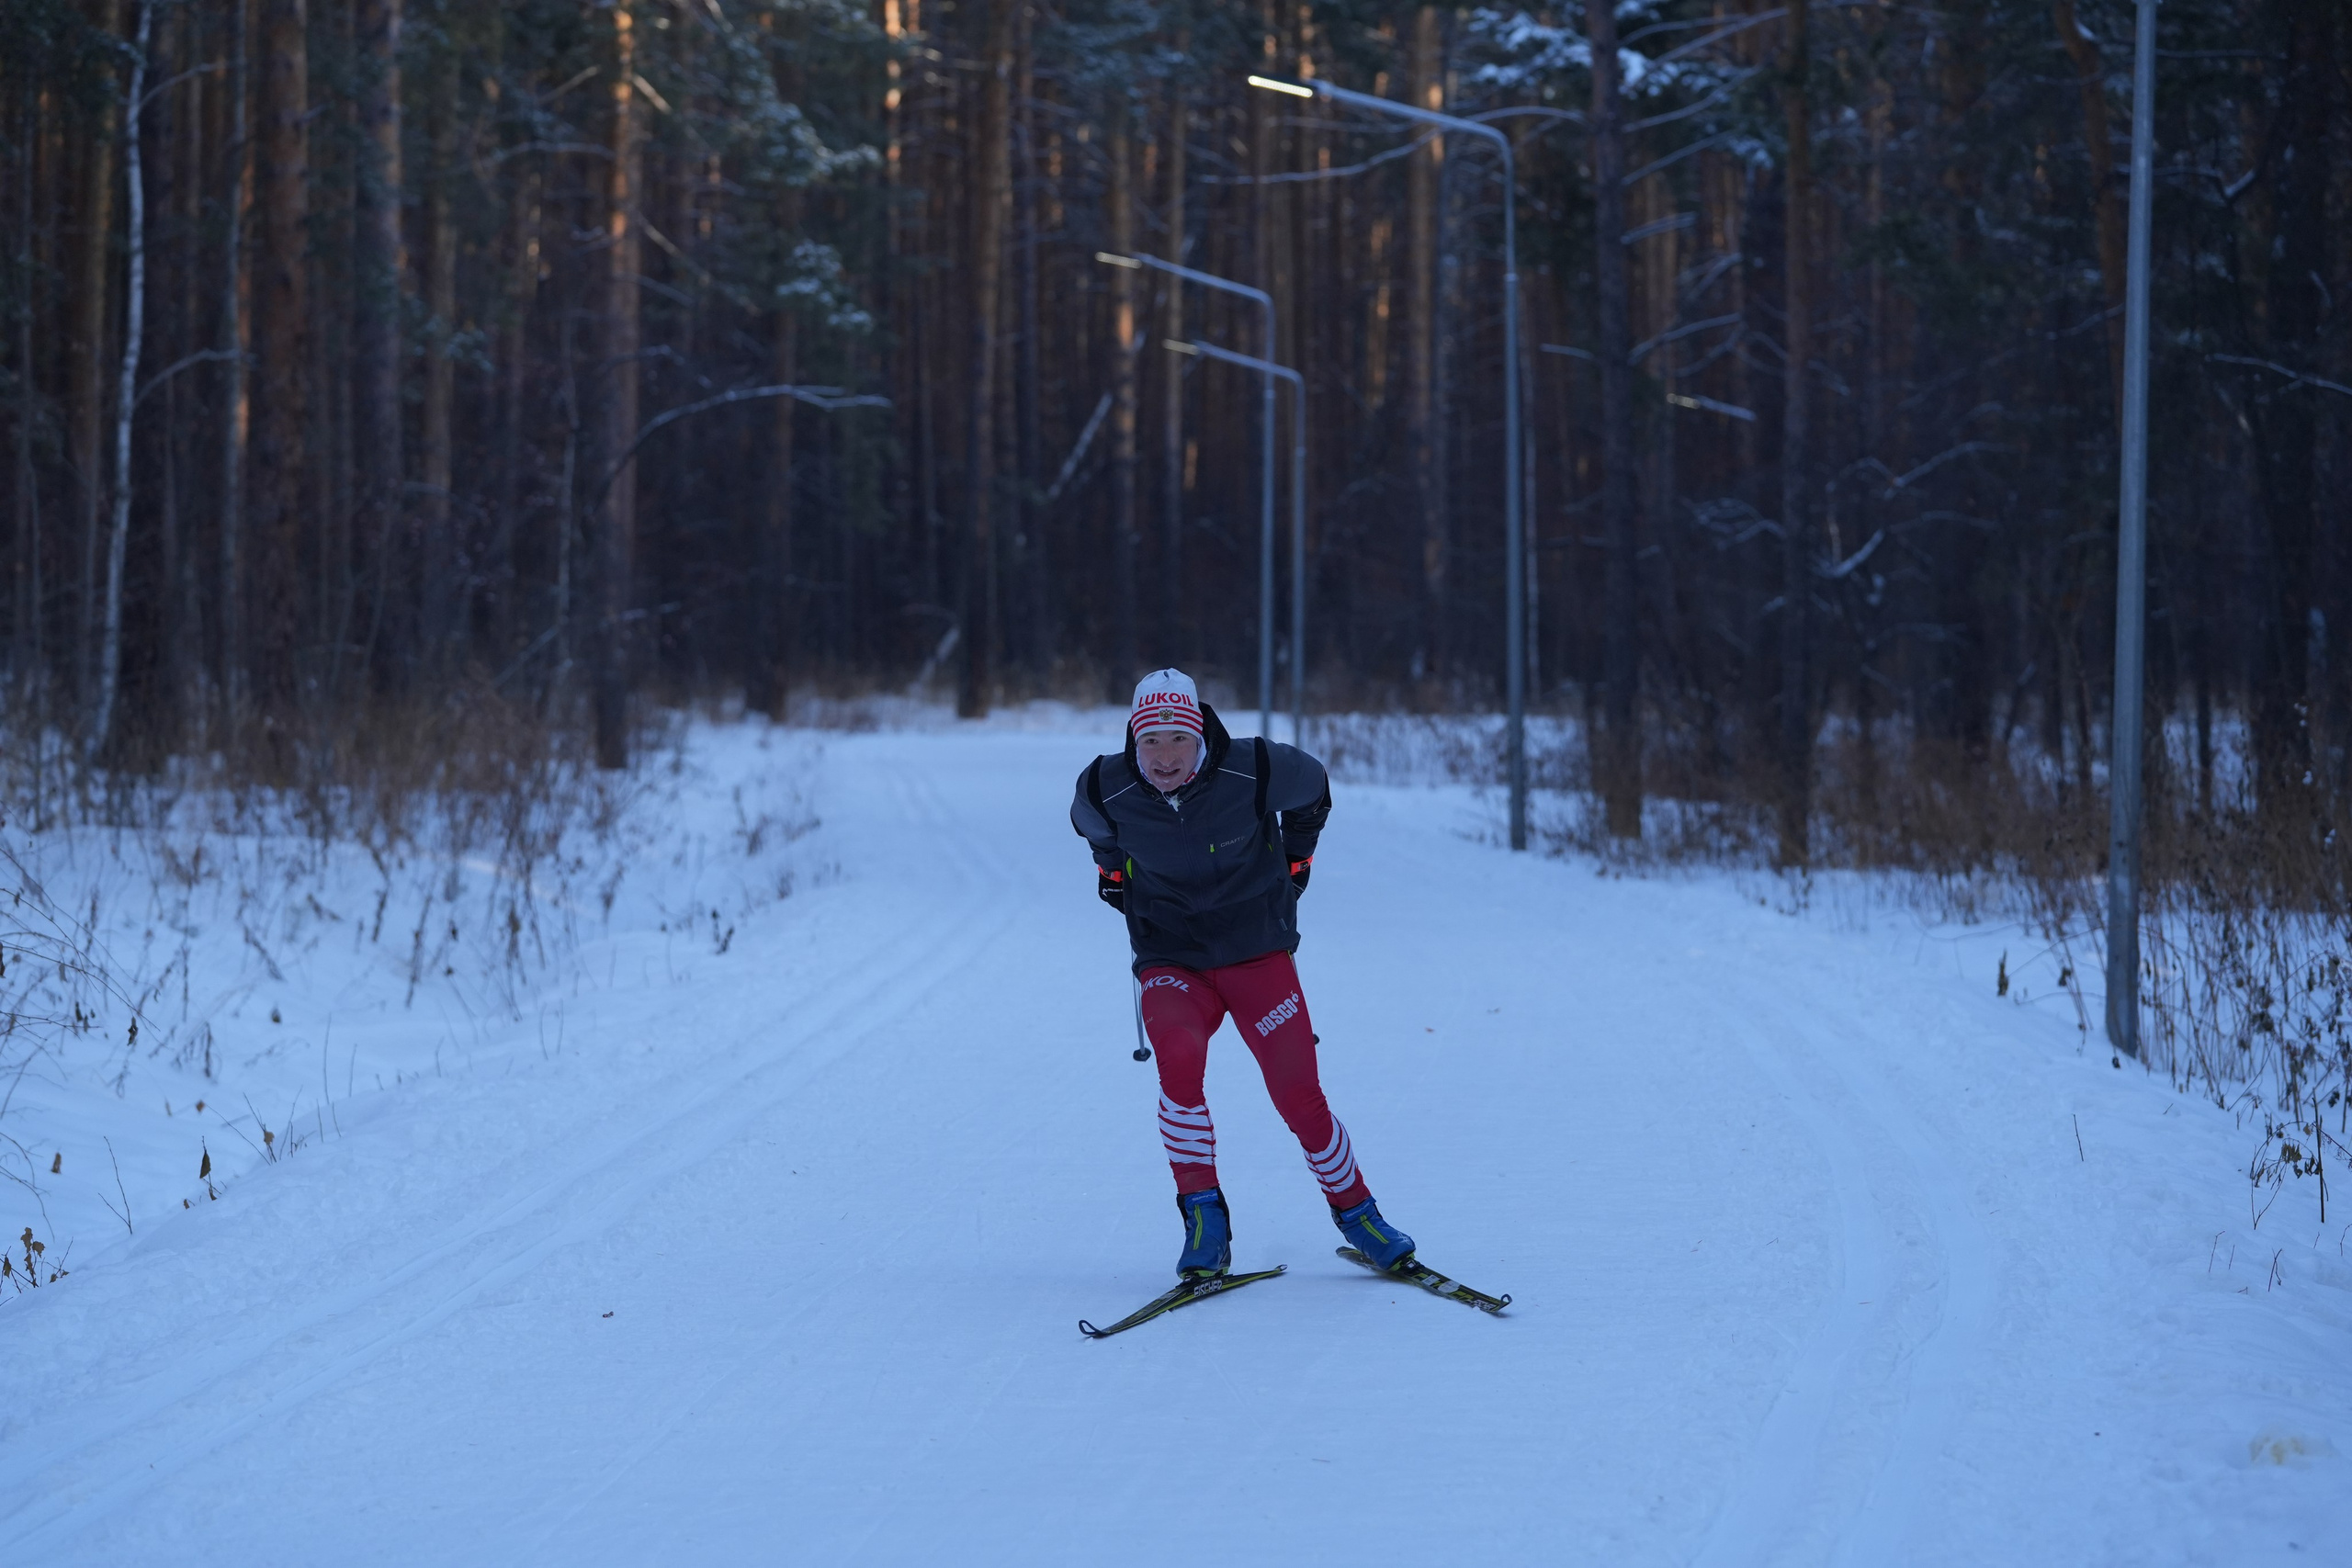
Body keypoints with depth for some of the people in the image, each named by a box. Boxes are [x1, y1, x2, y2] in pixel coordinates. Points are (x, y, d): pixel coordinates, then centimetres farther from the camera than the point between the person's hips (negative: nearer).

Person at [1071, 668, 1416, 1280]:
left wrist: (1295, 858, 14)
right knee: (1178, 1058, -30)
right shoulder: (1106, 790, -12)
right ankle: (1203, 1220, -18)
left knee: (1300, 1096, -9)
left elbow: (1313, 788, 8)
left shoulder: (1253, 771, -16)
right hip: (1170, 962, 0)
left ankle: (1355, 1213, 17)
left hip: (1258, 955, 0)